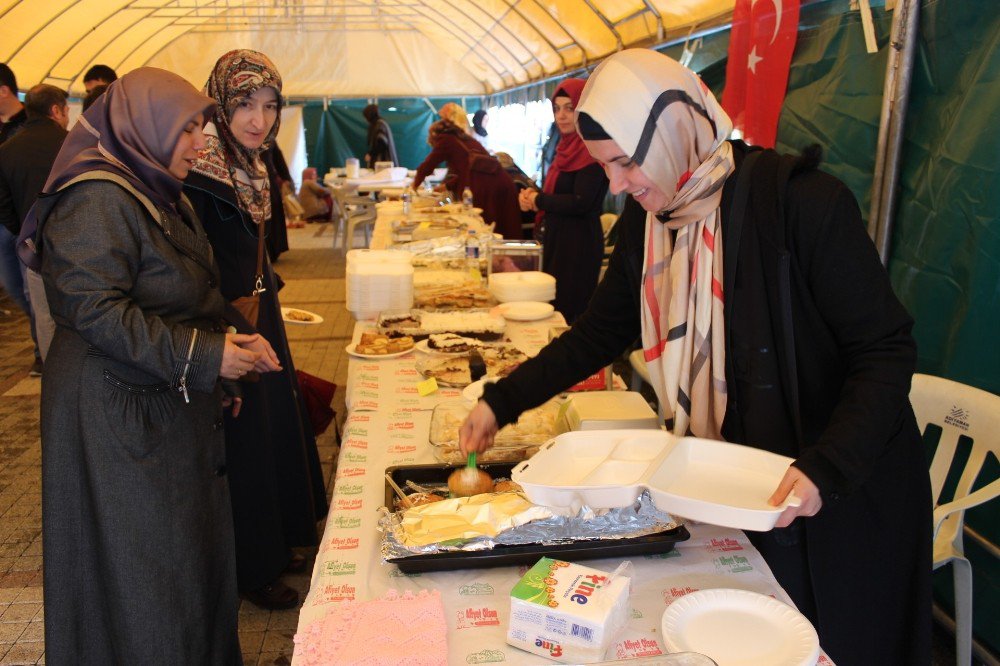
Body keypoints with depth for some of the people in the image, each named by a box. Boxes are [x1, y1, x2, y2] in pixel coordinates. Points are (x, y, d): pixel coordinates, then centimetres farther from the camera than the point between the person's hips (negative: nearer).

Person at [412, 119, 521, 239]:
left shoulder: (445, 140, 14)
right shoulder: (468, 139, 33)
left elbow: (426, 166, 16)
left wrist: (414, 185, 32)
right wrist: (447, 186, 45)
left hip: (481, 185, -7)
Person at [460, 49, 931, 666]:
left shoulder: (801, 201, -23)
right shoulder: (648, 224, -3)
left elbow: (885, 352, -19)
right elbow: (599, 334, 7)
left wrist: (827, 469, -31)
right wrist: (502, 402, 3)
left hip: (846, 493, -5)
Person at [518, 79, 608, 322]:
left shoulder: (591, 150, -16)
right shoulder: (568, 146, 12)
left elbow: (581, 203, -23)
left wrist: (538, 200, -10)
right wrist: (532, 196, -2)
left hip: (580, 244, -9)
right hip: (556, 238, 9)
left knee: (570, 313, -2)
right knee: (553, 307, 17)